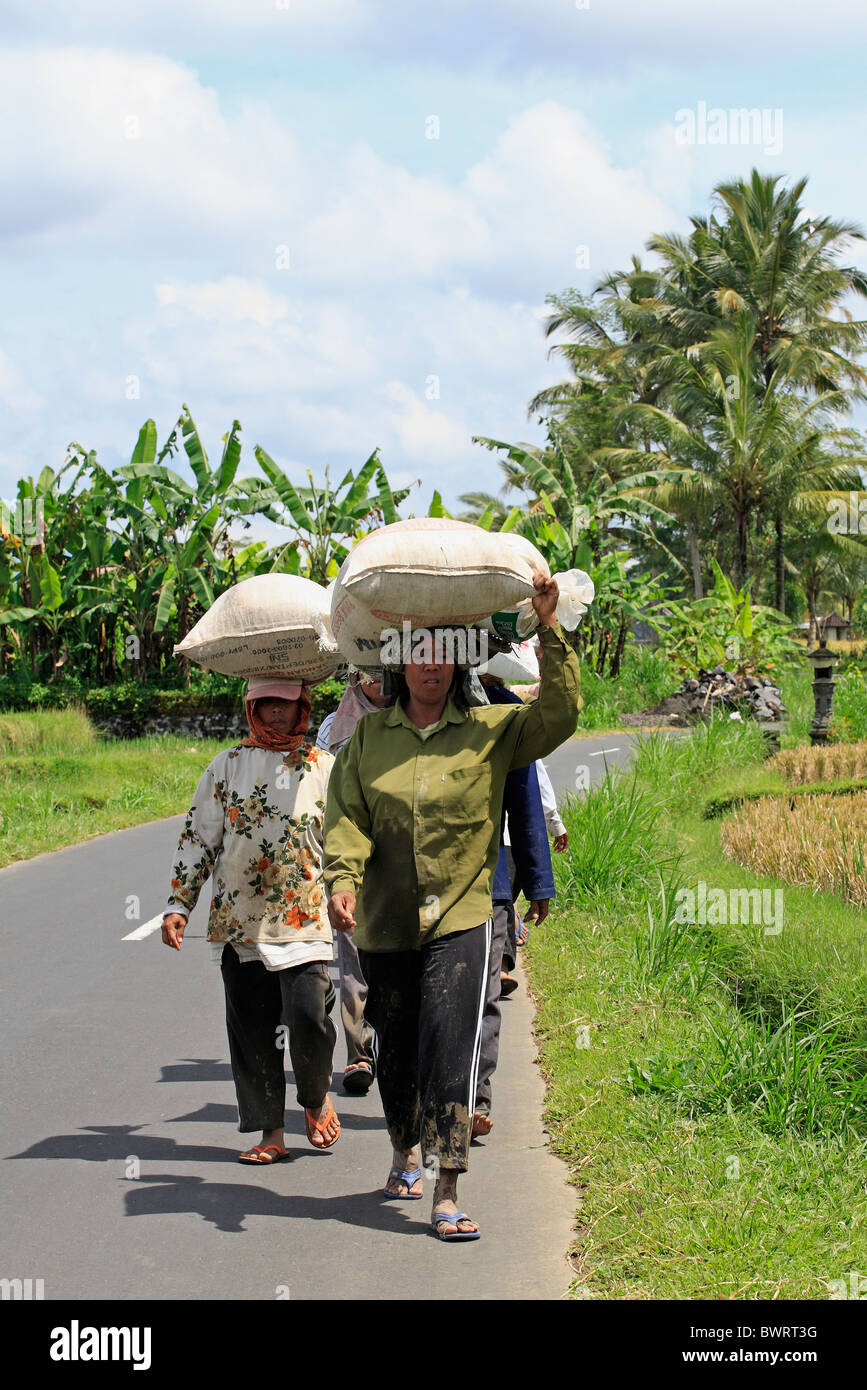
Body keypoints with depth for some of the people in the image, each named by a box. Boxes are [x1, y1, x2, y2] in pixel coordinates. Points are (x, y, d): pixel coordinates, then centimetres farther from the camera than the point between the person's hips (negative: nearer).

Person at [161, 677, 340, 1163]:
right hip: (240, 920, 2)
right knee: (252, 1029, 3)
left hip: (305, 919, -2)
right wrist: (179, 905, 5)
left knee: (309, 1017, -14)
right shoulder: (227, 767, 9)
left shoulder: (324, 767, 6)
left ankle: (317, 1098, 15)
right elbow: (198, 838, 11)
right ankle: (270, 1132, 13)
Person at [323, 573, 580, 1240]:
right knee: (397, 1048, 14)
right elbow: (347, 812, -2)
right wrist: (343, 878, -19)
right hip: (386, 923, 2)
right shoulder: (369, 737, 5)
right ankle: (406, 1154, 40)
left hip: (460, 917, -2)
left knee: (450, 1045, -15)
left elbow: (560, 714, -10)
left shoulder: (492, 731, 1)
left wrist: (549, 630, -18)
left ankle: (448, 1193, -16)